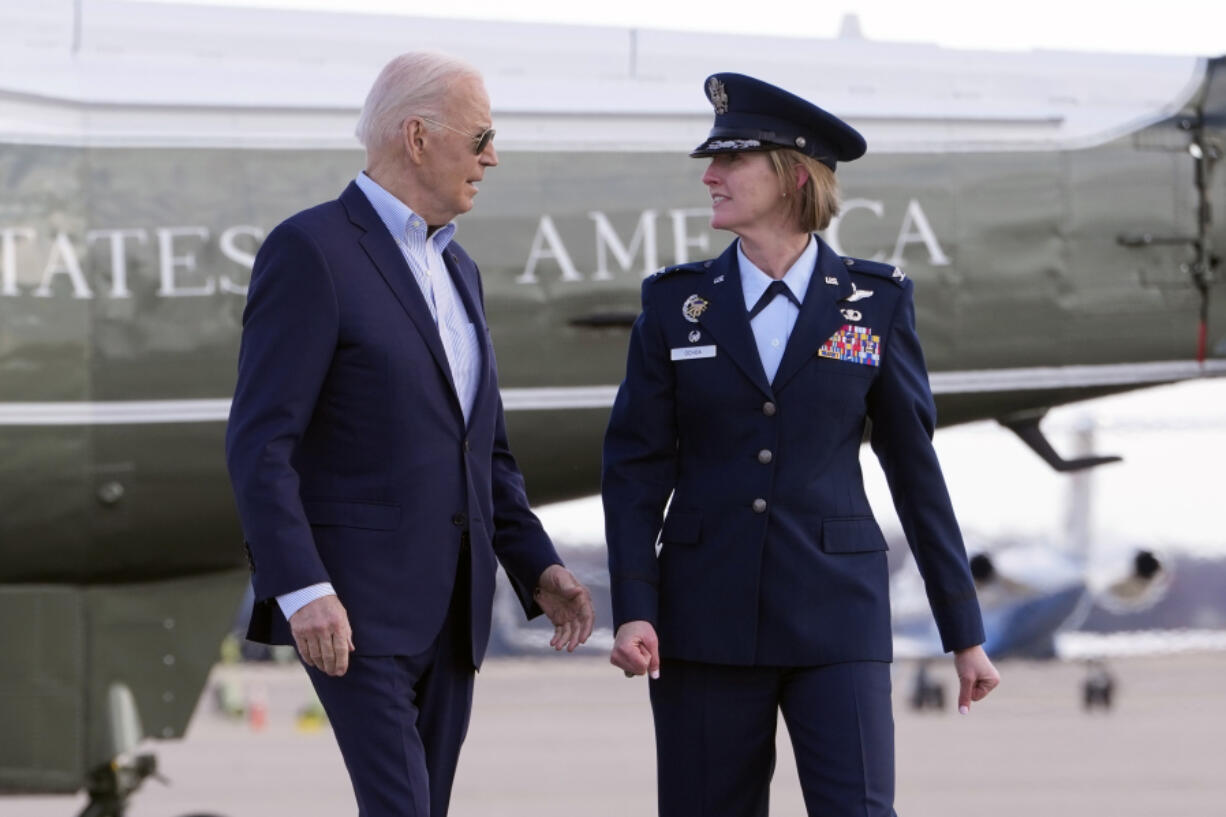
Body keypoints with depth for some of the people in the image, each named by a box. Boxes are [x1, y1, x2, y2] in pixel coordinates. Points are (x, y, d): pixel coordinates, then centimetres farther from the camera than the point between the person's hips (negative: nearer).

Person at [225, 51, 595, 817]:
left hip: (448, 610, 8)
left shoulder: (456, 269, 17)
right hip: (351, 607, -8)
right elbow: (259, 444, -16)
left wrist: (539, 569, 9)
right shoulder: (310, 251, -10)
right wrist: (302, 590, -25)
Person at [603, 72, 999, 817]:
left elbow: (916, 468, 5)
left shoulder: (876, 302, 1)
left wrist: (965, 631, 6)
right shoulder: (677, 302, 3)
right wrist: (633, 612, -11)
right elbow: (636, 467, 1)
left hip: (834, 615, -1)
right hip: (707, 615, 1)